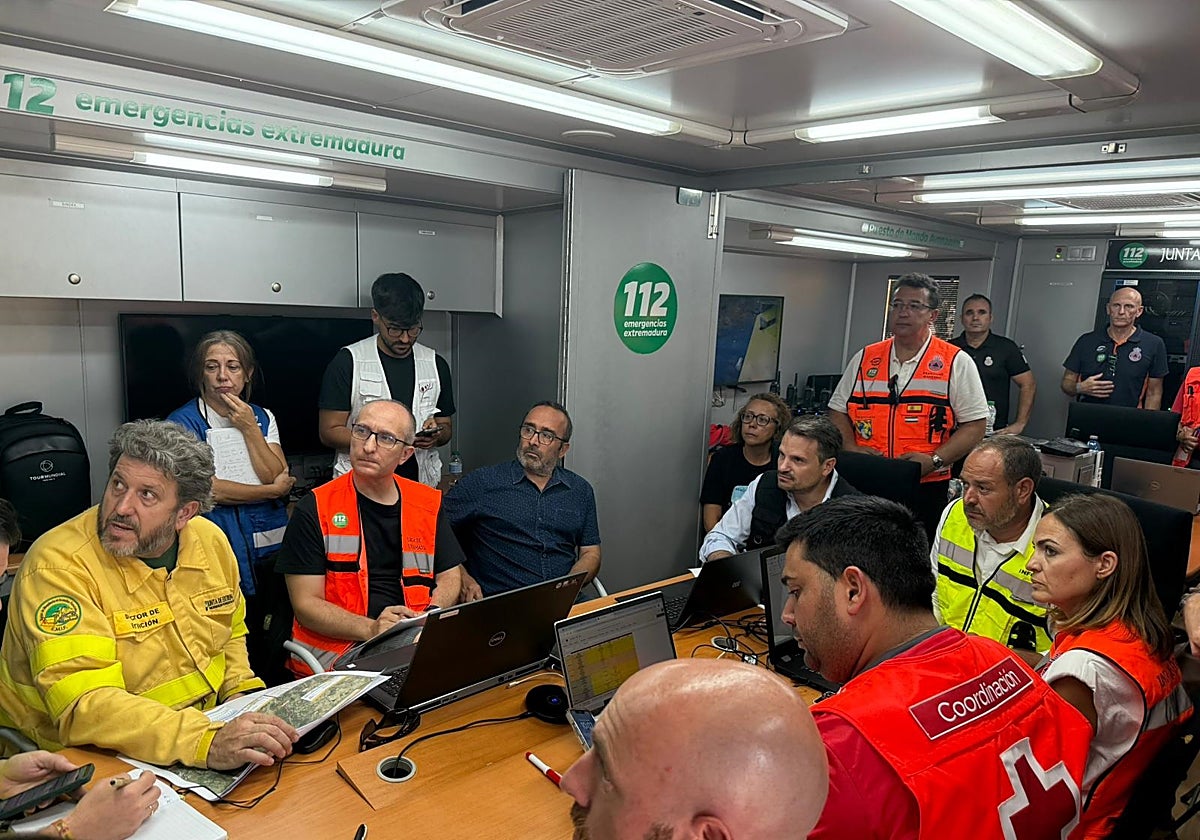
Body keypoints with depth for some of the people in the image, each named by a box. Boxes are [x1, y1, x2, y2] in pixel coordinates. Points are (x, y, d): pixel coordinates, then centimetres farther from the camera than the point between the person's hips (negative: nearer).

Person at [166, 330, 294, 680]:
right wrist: (272, 490, -6)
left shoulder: (262, 418, 11)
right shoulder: (183, 423, -2)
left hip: (271, 548, 4)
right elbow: (207, 489, -12)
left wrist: (249, 429, -8)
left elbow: (278, 478, -1)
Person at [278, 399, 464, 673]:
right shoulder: (314, 509, -1)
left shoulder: (427, 504, 11)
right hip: (338, 648, -5)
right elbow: (306, 604, -5)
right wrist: (371, 628, -20)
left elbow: (449, 577, 14)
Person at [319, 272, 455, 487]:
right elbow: (329, 432, 0)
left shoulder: (436, 365, 12)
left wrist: (435, 435, -3)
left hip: (422, 484, 4)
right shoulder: (348, 362, 1)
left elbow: (446, 427, 20)